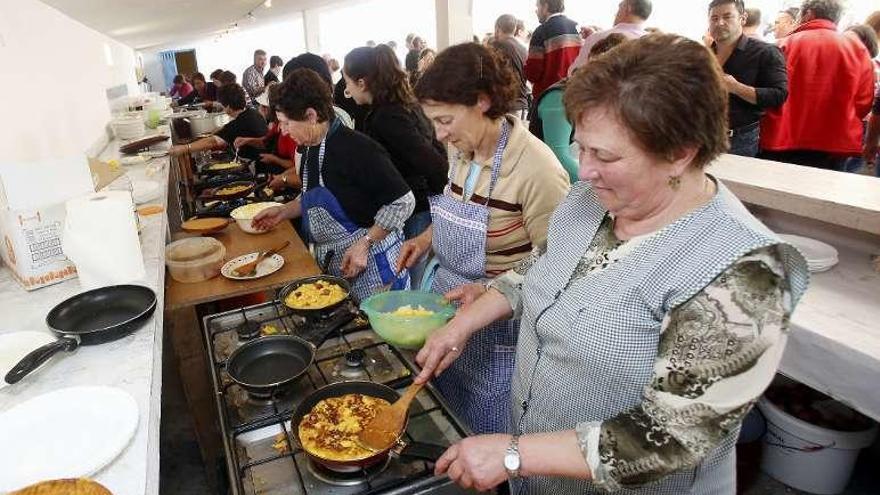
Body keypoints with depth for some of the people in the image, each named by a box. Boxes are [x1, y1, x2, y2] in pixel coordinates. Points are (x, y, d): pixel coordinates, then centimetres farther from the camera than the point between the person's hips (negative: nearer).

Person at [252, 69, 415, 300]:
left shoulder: (356, 148, -20)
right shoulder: (311, 149, 6)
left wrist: (364, 244, -21)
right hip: (332, 262, 8)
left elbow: (402, 202, -20)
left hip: (370, 263, -8)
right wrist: (283, 211, 10)